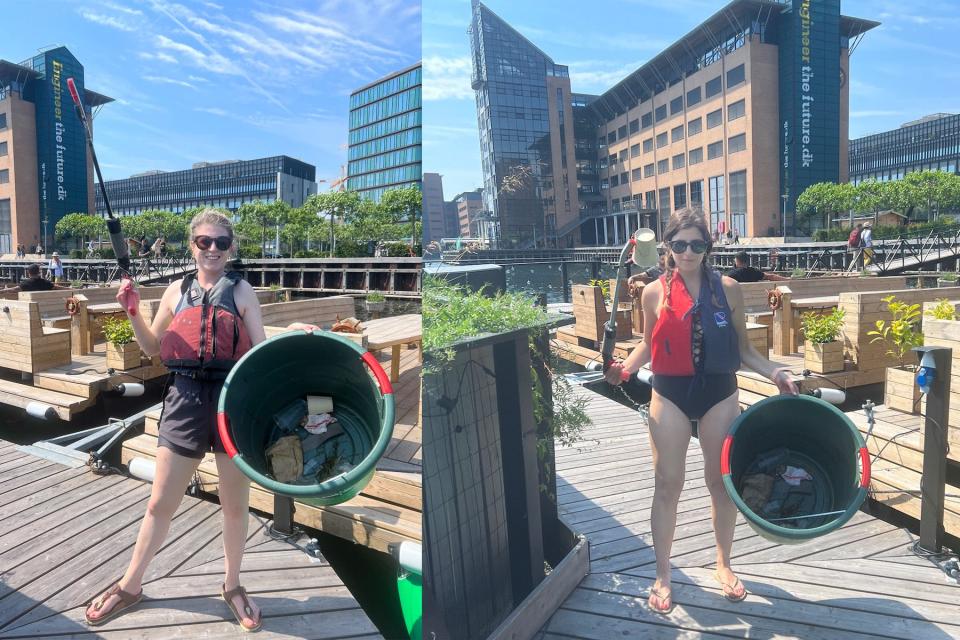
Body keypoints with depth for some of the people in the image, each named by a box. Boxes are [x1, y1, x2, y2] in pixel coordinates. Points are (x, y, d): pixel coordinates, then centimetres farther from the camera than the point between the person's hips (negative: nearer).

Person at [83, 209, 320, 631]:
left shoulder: (240, 291, 2)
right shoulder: (177, 291, 9)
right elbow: (153, 348, 16)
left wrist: (291, 335, -18)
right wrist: (132, 312, 3)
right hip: (185, 398, 2)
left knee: (235, 504, 10)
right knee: (160, 503, 12)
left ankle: (232, 586, 31)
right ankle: (130, 585, 34)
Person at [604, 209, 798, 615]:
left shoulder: (728, 288, -2)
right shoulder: (654, 293, -2)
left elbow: (742, 347, 5)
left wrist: (774, 372, -7)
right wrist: (624, 368, -9)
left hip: (719, 394, 1)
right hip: (669, 397, -1)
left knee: (722, 481, 13)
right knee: (667, 485, 5)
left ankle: (723, 564, 35)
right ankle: (662, 576, 20)